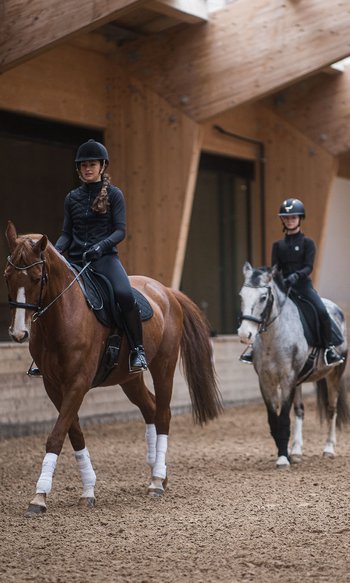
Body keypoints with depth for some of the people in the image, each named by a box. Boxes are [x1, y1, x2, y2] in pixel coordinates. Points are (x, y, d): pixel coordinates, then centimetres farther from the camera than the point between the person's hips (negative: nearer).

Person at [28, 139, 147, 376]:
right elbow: (67, 234, 13)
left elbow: (120, 231, -4)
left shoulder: (114, 194, 3)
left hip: (105, 258, -4)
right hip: (76, 259, 4)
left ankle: (137, 349, -16)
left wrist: (101, 245, -23)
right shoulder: (73, 197, 13)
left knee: (125, 294, -31)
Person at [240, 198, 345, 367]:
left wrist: (296, 275, -27)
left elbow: (308, 267, -8)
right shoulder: (278, 245, 13)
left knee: (322, 312, -24)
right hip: (283, 286, 3)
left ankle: (329, 347, -8)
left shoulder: (307, 243, 3)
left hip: (303, 285, -3)